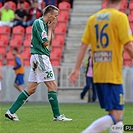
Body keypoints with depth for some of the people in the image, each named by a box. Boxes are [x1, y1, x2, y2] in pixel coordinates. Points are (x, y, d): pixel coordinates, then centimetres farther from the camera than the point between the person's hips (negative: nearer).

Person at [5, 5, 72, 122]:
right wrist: (50, 29, -3)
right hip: (40, 57, -10)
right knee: (52, 85, -7)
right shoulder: (39, 23, -11)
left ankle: (11, 112, 6)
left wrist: (51, 29, 11)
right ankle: (57, 116, -4)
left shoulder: (44, 24, 18)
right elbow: (45, 42, -15)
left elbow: (48, 42, 21)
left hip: (37, 59, 10)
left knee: (31, 89, 7)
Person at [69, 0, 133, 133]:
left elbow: (83, 45, 7)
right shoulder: (120, 17, -7)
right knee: (116, 116, -7)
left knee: (116, 115, 16)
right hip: (113, 75, -7)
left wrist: (77, 69, 11)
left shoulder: (93, 18, 10)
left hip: (97, 75, 7)